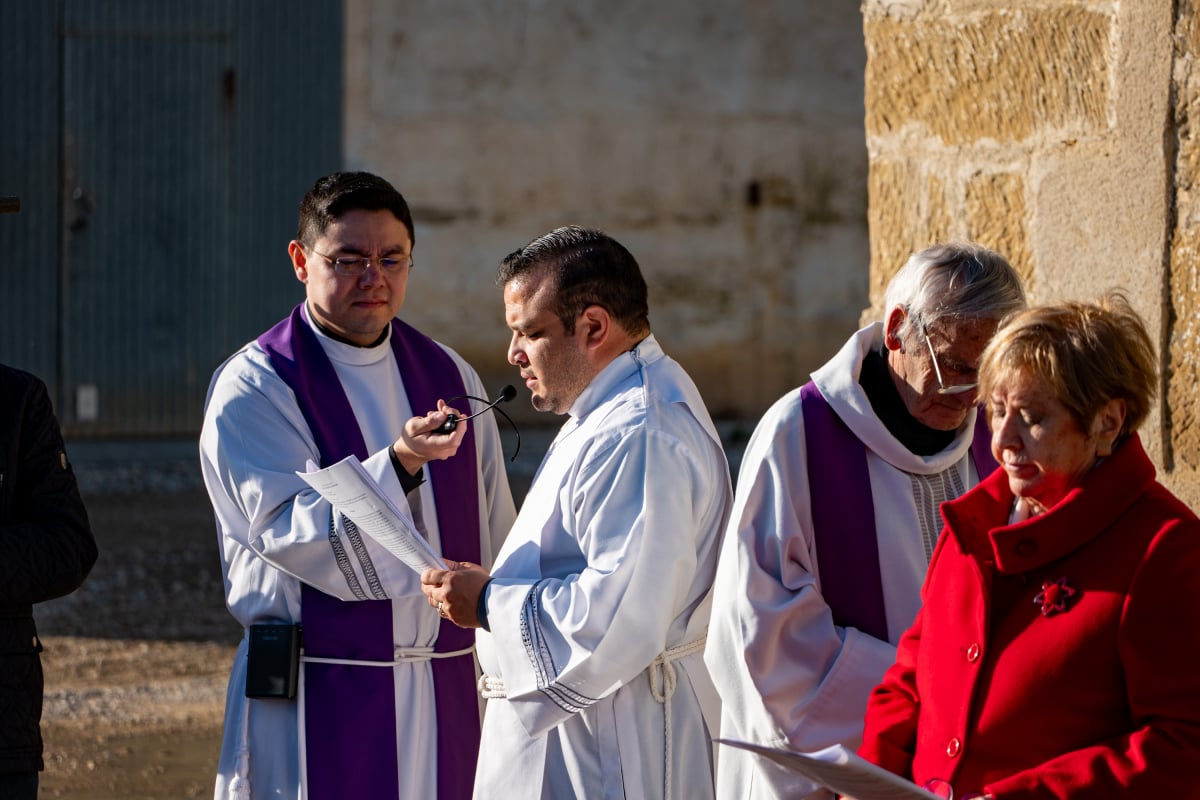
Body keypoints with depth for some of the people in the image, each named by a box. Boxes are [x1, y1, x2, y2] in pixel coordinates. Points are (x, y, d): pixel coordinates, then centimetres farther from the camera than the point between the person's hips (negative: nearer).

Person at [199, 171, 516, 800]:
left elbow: (494, 536, 16)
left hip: (445, 694, 5)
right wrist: (398, 464, -32)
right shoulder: (251, 388, -6)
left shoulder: (448, 376, 12)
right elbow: (288, 531, -18)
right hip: (318, 700, -5)